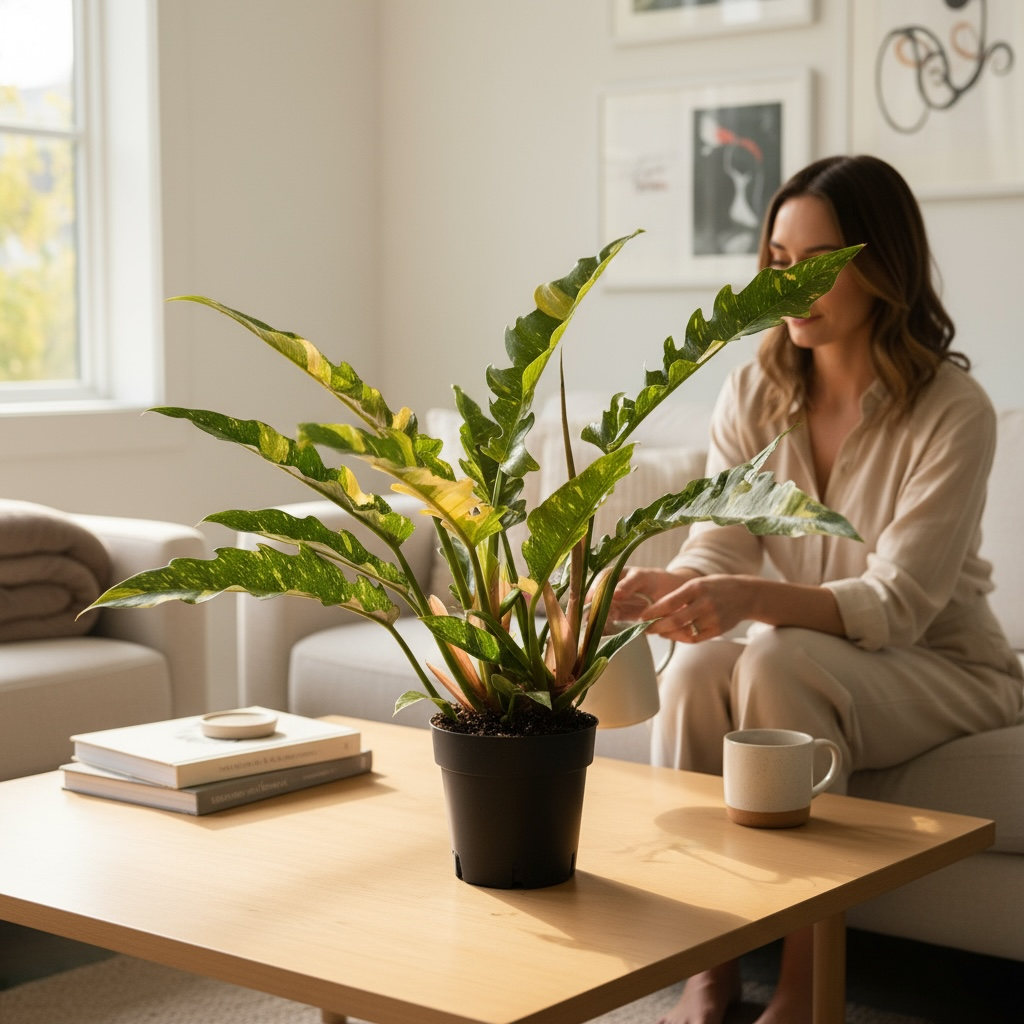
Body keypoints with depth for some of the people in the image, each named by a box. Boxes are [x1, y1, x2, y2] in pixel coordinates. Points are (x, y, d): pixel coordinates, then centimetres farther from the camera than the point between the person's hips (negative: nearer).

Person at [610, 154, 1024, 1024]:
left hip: (942, 671, -4)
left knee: (777, 662, -33)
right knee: (698, 665, -28)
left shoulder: (953, 413, -17)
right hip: (813, 665, 4)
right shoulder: (754, 393, -2)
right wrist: (652, 590, -32)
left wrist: (752, 598, -42)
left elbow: (896, 606, -24)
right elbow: (715, 553, -8)